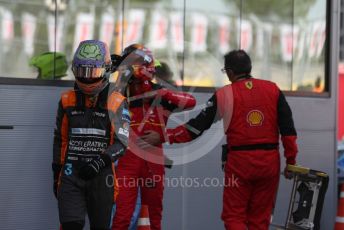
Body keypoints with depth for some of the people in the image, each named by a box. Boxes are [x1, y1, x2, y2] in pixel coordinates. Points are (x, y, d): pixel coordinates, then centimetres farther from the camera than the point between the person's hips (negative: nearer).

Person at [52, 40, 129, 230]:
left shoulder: (116, 103, -1)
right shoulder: (67, 100, 7)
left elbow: (121, 143, -6)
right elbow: (59, 140, 15)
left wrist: (100, 161, -22)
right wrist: (56, 175, 15)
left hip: (101, 176, -1)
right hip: (70, 175, 1)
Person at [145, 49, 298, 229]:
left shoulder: (224, 95, -2)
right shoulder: (273, 90, 5)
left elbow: (197, 126, 0)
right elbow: (288, 128, 4)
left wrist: (164, 136, 8)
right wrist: (291, 161, 10)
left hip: (240, 162, -3)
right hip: (270, 161, 3)